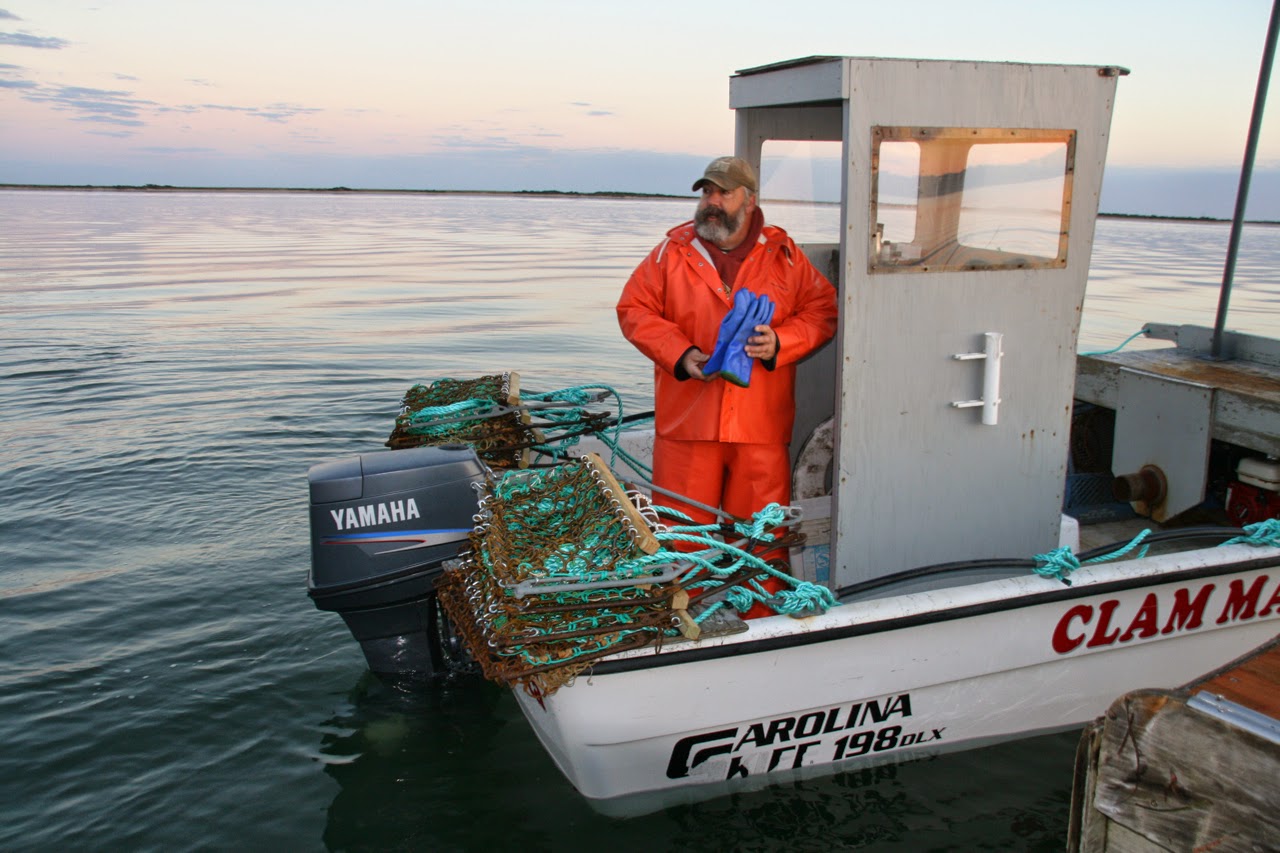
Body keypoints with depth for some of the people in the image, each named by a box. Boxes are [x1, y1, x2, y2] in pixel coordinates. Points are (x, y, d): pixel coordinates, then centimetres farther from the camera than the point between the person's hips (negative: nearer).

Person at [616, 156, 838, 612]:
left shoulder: (784, 255, 7)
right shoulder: (672, 252, 5)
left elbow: (822, 310, 8)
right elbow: (634, 309, 4)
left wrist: (781, 342, -11)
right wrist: (679, 354, -9)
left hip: (761, 421, 0)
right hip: (688, 419, 0)